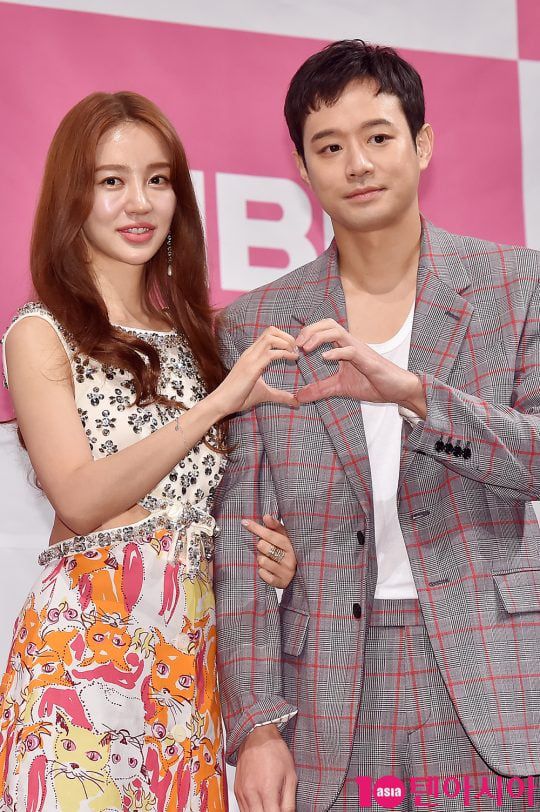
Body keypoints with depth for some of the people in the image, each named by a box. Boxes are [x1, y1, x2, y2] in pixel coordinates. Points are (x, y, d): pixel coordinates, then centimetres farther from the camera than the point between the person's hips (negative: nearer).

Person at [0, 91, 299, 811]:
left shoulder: (189, 330, 15)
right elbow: (79, 500, -13)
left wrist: (273, 550, -1)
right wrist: (217, 403, -17)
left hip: (196, 637, 5)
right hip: (90, 634, -5)